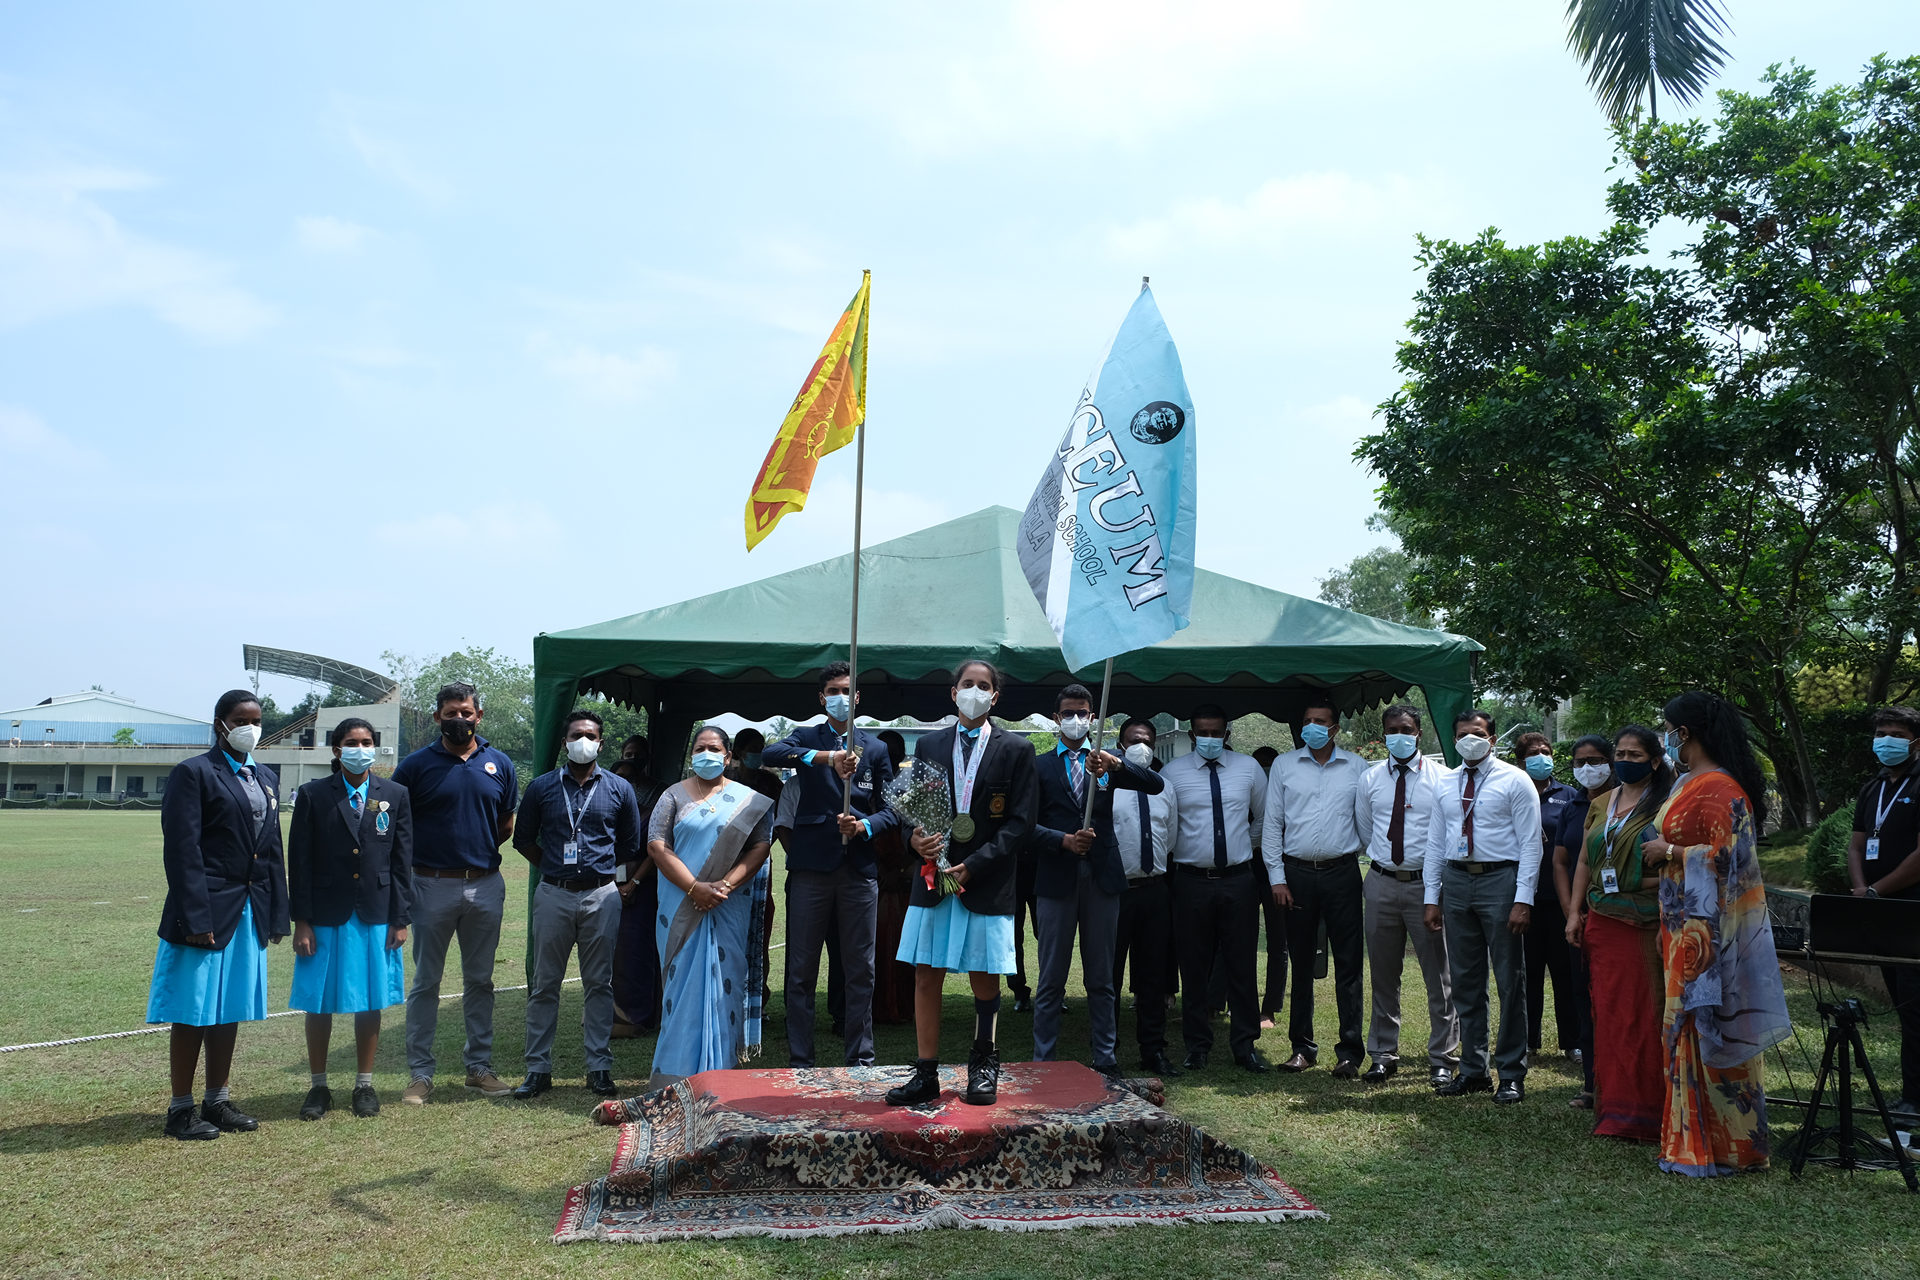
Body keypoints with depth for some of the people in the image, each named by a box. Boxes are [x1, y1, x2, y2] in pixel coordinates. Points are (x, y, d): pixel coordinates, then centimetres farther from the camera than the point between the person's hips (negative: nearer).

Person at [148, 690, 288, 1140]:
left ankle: (218, 1101, 23)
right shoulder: (194, 773, -6)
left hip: (251, 913, 6)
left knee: (230, 1010, 13)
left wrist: (277, 914, 9)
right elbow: (182, 851, -12)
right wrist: (195, 919, -18)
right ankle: (181, 1109, 12)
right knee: (193, 1013, 2)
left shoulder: (266, 778, 15)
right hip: (207, 912, -6)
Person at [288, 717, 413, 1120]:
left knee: (370, 1003, 8)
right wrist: (301, 921, -6)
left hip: (376, 917, 1)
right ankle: (319, 1087, 21)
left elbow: (402, 861, 4)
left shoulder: (394, 795, 5)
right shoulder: (313, 795, 0)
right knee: (319, 1004, 7)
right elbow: (299, 863, -1)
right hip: (326, 916, -1)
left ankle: (364, 1085, 20)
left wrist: (400, 919, 0)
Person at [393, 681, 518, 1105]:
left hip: (486, 885, 3)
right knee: (426, 982, 4)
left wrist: (480, 850, 6)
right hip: (433, 884, -2)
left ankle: (480, 1067, 21)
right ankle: (420, 1074, 12)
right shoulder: (416, 764, -2)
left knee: (480, 980, 11)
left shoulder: (499, 763, 5)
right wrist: (424, 855, -1)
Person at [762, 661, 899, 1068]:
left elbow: (890, 809, 10)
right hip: (811, 866, -1)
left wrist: (864, 826, -12)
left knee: (860, 970, 6)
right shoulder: (806, 738, 8)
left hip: (859, 868, 2)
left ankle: (860, 1058, 15)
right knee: (802, 970, 2)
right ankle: (800, 1060, 11)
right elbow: (772, 754, -15)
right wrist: (827, 756, -29)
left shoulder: (876, 748, 14)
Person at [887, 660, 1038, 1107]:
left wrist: (974, 865, -11)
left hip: (987, 881, -2)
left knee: (984, 980, 6)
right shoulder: (929, 745, 11)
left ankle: (983, 1068, 25)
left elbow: (1020, 821, -3)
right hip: (934, 874, 2)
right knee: (926, 976, 2)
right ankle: (926, 1074, 12)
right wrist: (916, 839, -12)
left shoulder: (1015, 749, 2)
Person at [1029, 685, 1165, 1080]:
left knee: (1102, 980, 9)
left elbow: (1156, 785, -4)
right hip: (1056, 879, -2)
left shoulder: (1106, 762, 10)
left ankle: (1106, 1061, 17)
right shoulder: (1039, 766, 5)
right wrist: (1065, 840, -18)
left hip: (1101, 876, 2)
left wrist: (1115, 764, -19)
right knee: (1051, 981, 4)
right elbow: (1029, 825, -2)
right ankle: (1043, 1063, 11)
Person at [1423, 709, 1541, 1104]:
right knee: (1465, 982, 11)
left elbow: (1530, 842, -6)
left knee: (1509, 981, 1)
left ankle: (1512, 1074, 11)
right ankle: (1473, 1070, 21)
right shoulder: (1445, 784, 12)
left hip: (1500, 879, -5)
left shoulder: (1514, 781, -2)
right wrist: (1431, 896, 8)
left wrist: (1523, 899, -14)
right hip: (1456, 880, 5)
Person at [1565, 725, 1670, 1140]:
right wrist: (1575, 912, 13)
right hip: (1602, 921, 6)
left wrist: (1662, 876, -24)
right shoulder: (1600, 805, 16)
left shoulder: (1664, 806, -3)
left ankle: (1647, 1112, 6)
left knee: (1646, 1013, -3)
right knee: (1608, 1012, 7)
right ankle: (1613, 1107, 17)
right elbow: (1585, 861, 19)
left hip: (1646, 923, -6)